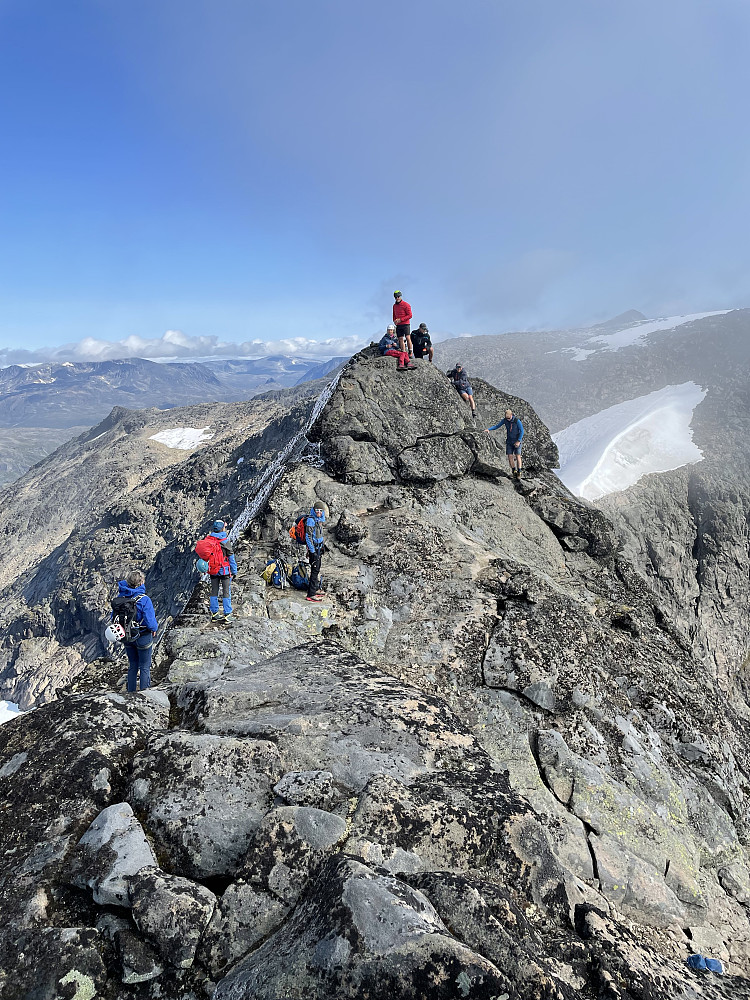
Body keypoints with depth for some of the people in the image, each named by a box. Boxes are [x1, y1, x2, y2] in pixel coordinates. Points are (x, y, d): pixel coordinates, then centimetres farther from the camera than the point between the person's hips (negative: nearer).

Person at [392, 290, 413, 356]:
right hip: (398, 325, 6)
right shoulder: (394, 306, 14)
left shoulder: (406, 305, -6)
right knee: (401, 339, 1)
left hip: (406, 324, -6)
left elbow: (410, 315, -10)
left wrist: (400, 320, -16)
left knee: (408, 337, -15)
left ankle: (411, 353, -15)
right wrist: (395, 320, 4)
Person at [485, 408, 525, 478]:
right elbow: (497, 426, -2)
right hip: (509, 441, 3)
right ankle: (514, 471, 13)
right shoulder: (505, 420, -7)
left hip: (517, 441, -3)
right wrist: (488, 429, -18)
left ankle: (519, 472, 0)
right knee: (510, 456, -5)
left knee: (517, 456, -11)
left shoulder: (517, 421, -18)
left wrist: (518, 441, -21)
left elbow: (522, 431, -14)